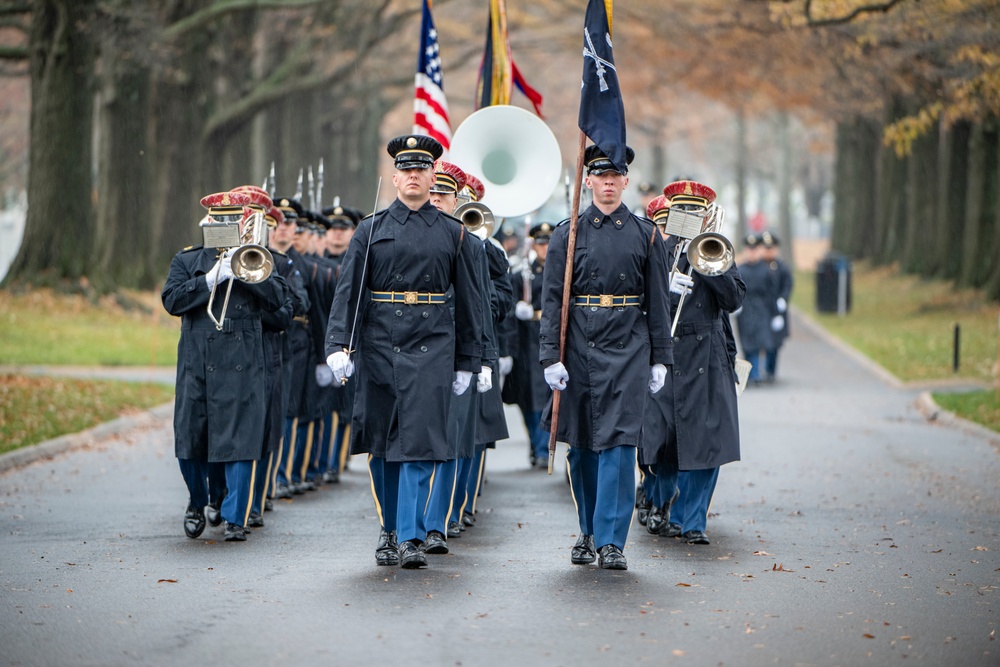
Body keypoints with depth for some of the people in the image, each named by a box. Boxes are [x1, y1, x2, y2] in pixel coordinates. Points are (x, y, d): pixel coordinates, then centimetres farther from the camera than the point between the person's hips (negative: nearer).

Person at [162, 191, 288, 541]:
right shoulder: (187, 260, 12)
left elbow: (278, 296, -3)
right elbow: (172, 299, -4)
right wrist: (212, 279, -13)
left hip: (243, 367, -1)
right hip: (196, 365, 1)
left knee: (240, 440, -6)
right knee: (190, 440, 3)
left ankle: (235, 518, 2)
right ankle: (197, 503, 29)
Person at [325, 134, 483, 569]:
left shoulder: (454, 234, 8)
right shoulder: (371, 230, 6)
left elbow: (468, 302, 10)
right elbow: (348, 290, 0)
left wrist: (467, 363, 7)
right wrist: (338, 345, -13)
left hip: (432, 349, -1)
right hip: (378, 348, 1)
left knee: (420, 441, -10)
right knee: (381, 445, 8)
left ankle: (411, 538, -8)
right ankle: (389, 529, 23)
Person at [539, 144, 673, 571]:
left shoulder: (645, 235, 7)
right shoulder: (568, 234, 5)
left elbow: (658, 301, 8)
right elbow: (551, 299, 2)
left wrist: (660, 359, 4)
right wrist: (551, 357, -6)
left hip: (628, 349, -1)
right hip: (579, 350, 1)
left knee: (619, 442, -9)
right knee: (581, 446, 8)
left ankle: (611, 541, -7)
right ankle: (588, 532, 23)